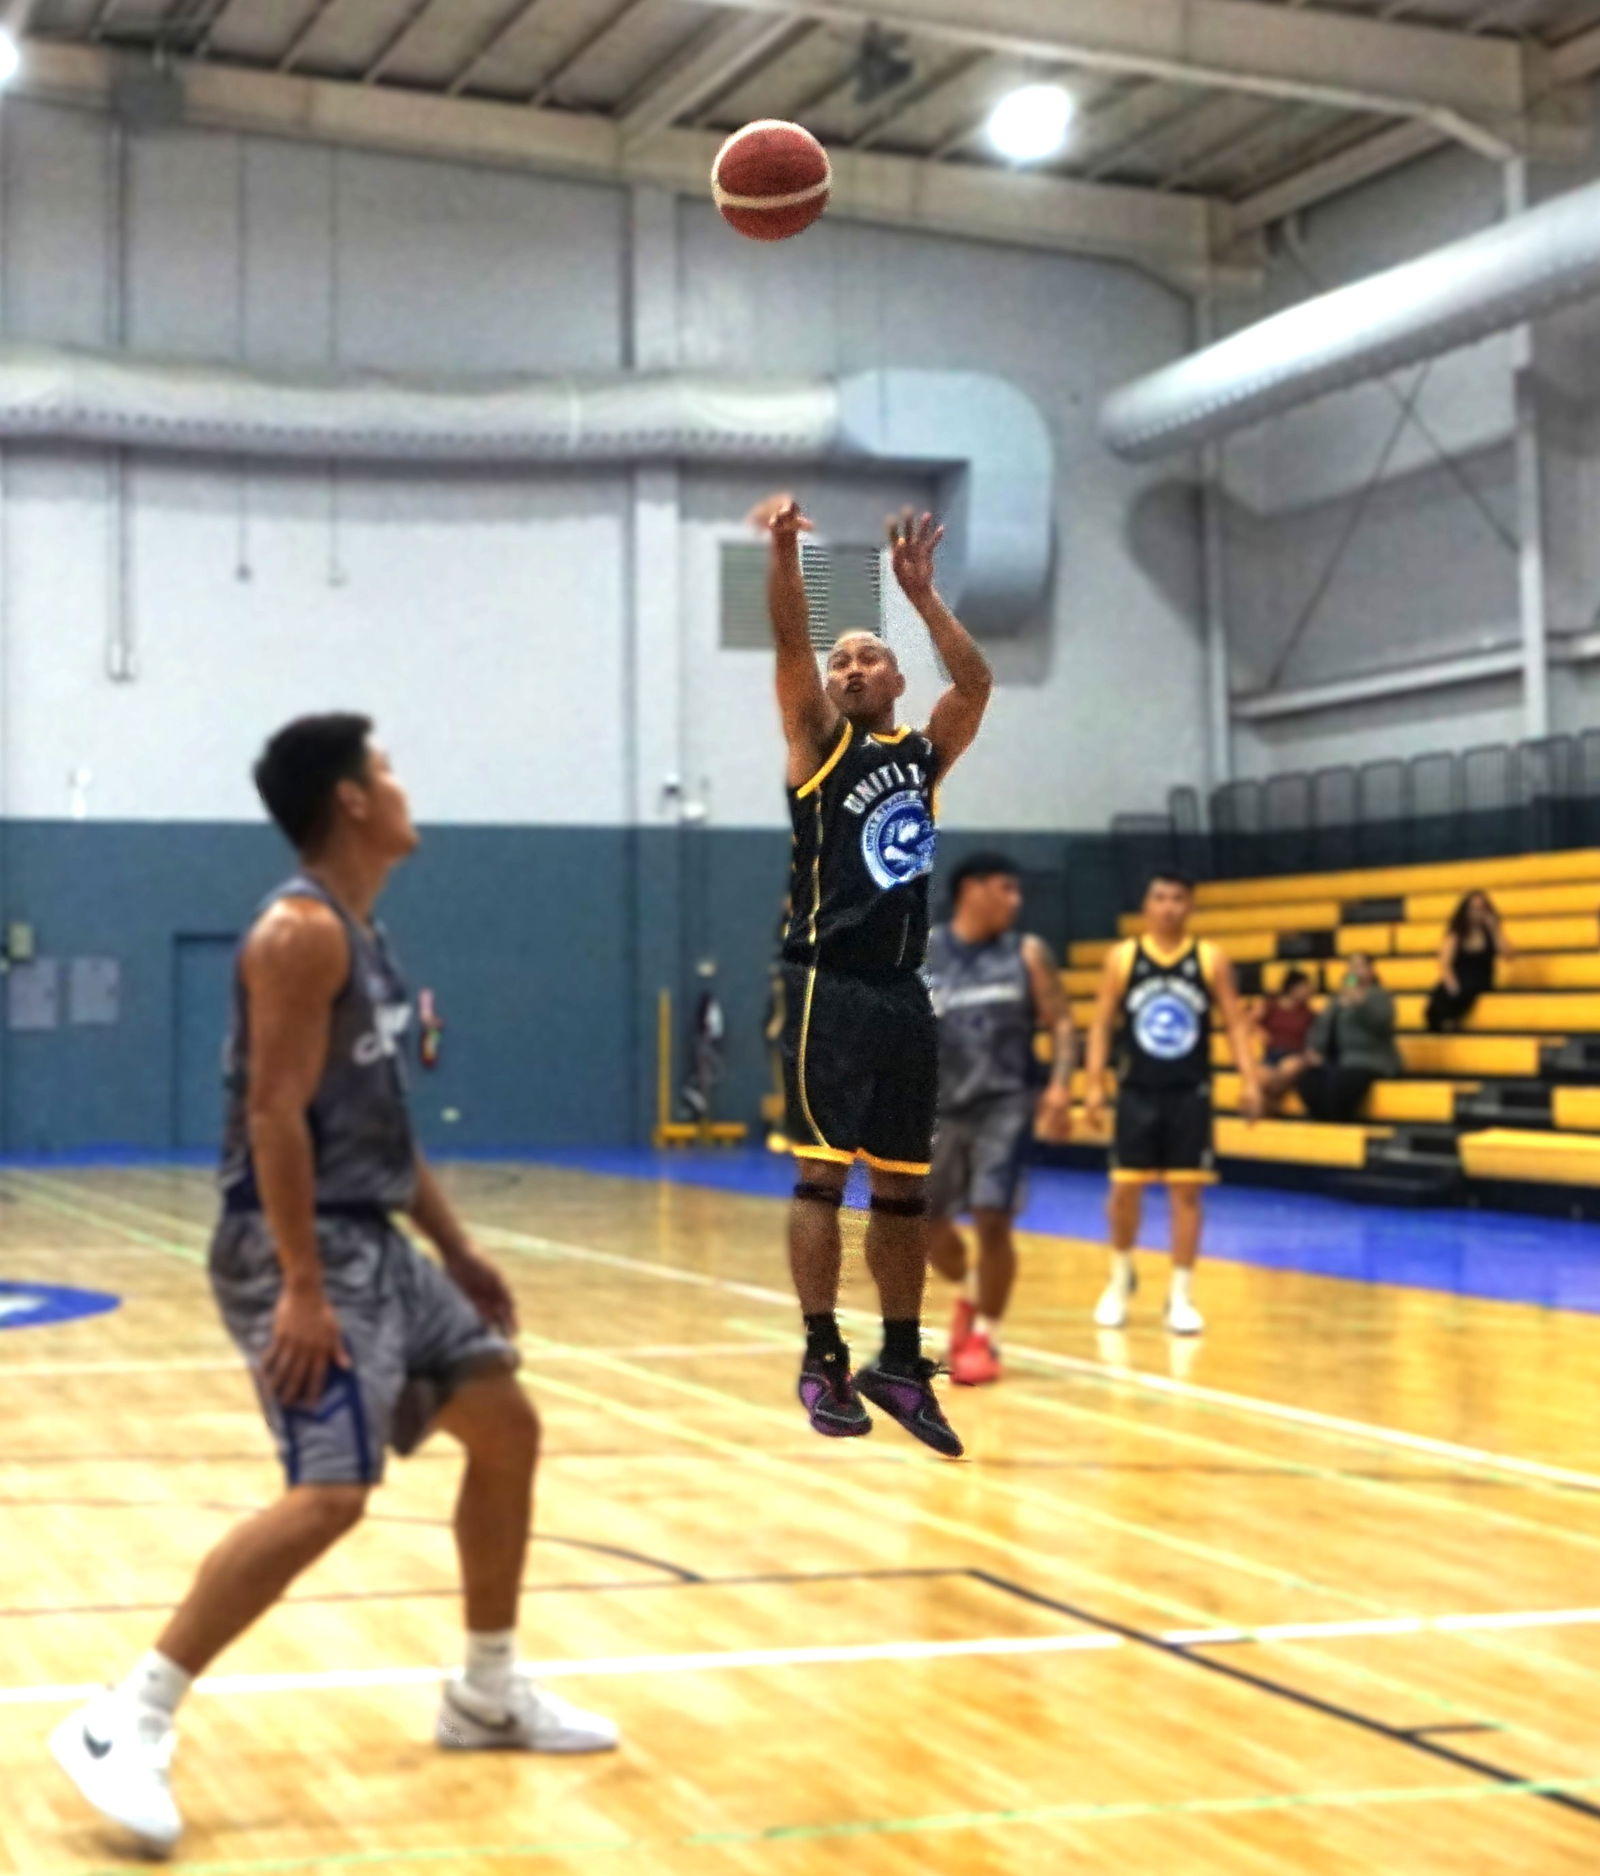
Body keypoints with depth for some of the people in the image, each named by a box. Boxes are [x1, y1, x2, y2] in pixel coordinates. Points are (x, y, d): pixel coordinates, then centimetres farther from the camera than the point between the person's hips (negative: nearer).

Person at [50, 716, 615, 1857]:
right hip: (303, 1248, -10)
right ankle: (128, 1724, -13)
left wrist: (455, 1247, 21)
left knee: (507, 1427, 13)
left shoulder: (362, 935, 15)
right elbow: (276, 1112, -22)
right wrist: (302, 1288, -26)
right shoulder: (301, 932, -15)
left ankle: (489, 1693, 25)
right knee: (331, 1495, -20)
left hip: (373, 1242, 10)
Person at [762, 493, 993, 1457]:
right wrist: (785, 555, -28)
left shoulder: (925, 754, 14)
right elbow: (793, 652, -12)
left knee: (905, 1185, 8)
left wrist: (921, 589, -10)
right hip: (830, 986, -5)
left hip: (904, 990, 5)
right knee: (824, 1171, -5)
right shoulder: (821, 742, 4)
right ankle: (824, 1360, 2)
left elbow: (977, 681, -2)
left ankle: (901, 1364, 16)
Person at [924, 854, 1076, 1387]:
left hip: (1006, 1103, -1)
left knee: (992, 1219, -9)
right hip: (942, 1105, 2)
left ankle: (986, 1338, 9)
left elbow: (1060, 1023, 2)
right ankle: (971, 1293, 36)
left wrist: (1060, 1085, -13)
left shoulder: (1028, 953, 2)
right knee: (922, 1219, 5)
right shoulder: (919, 954, 1)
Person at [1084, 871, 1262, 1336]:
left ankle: (1181, 1296, 9)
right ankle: (1121, 1278, 27)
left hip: (1190, 1093, 0)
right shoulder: (1122, 958, 0)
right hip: (1138, 1092, 0)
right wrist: (1094, 1085, -5)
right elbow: (1102, 1024, 2)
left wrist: (1250, 1081, -9)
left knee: (1186, 1192, 1)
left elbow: (1235, 1022, 1)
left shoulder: (1210, 959, 0)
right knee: (1125, 1189, 3)